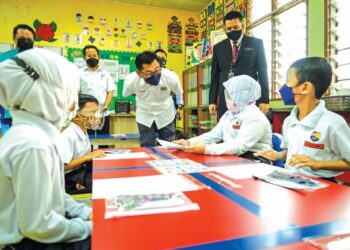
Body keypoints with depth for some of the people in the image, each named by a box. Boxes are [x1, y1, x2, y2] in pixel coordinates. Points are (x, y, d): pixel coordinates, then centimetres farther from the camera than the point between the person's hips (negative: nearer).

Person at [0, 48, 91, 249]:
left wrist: (85, 212, 1)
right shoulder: (33, 144, -29)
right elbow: (37, 226, -26)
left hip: (38, 228, 8)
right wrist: (87, 227, -14)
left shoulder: (38, 133, 0)